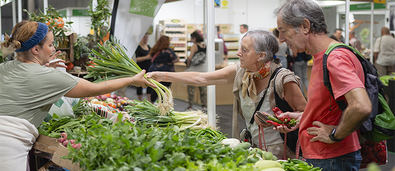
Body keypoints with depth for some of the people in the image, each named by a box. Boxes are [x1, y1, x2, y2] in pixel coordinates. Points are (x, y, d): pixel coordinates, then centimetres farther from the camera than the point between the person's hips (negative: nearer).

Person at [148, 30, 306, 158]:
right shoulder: (241, 72, -3)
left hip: (281, 155, -6)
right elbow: (200, 78, -1)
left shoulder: (283, 79, -19)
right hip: (254, 149, 6)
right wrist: (160, 76, -4)